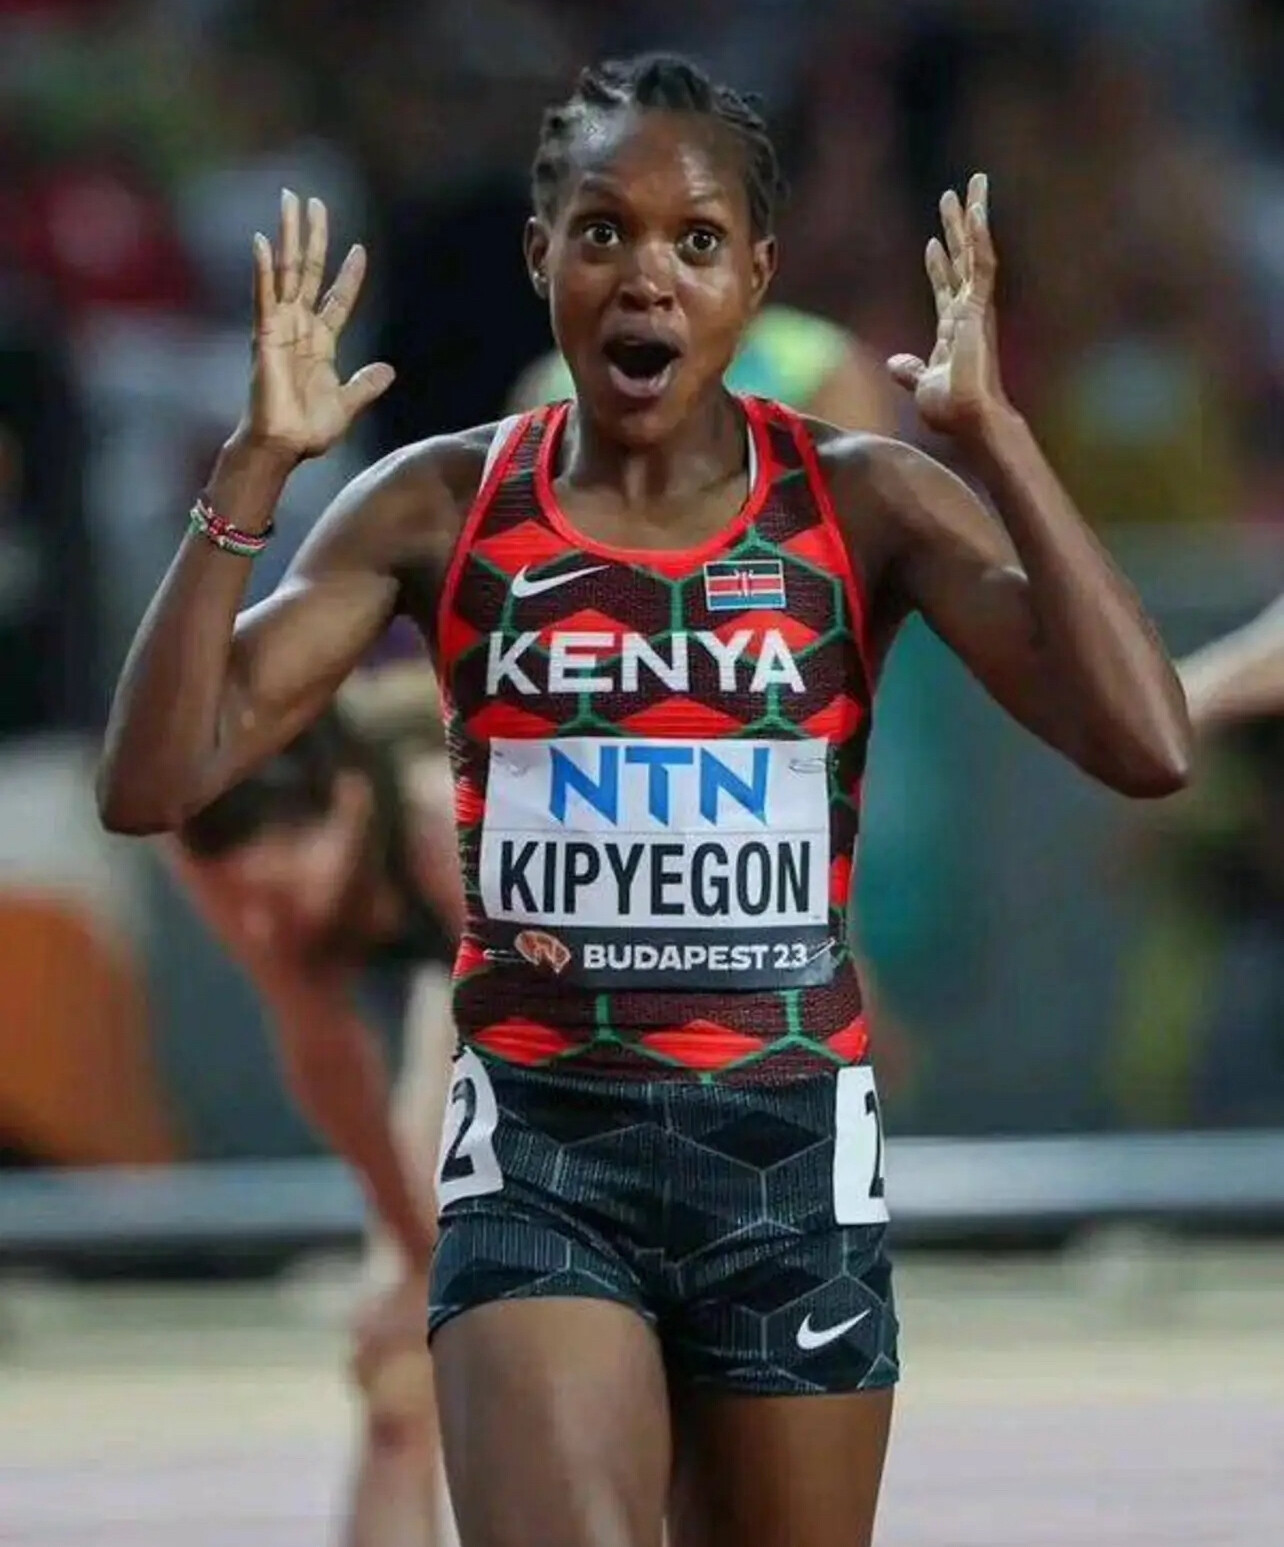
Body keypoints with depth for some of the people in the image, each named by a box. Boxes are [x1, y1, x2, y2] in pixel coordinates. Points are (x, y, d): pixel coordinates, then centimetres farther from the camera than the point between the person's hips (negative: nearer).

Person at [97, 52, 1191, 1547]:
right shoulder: (441, 507, 1)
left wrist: (990, 433, -19)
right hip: (538, 1152, -1)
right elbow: (152, 783, -6)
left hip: (792, 1149, 1)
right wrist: (257, 464, -15)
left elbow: (1146, 746, -15)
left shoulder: (864, 503, -2)